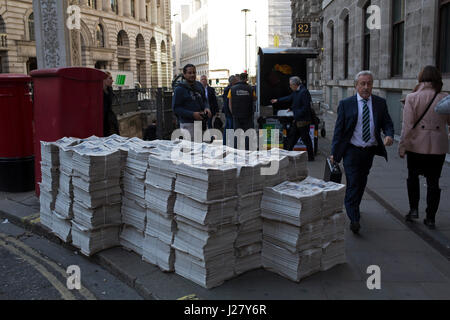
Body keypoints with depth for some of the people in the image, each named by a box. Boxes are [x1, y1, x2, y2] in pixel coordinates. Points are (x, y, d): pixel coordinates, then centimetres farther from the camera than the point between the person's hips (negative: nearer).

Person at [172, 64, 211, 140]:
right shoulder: (179, 89, -6)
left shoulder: (199, 85, 13)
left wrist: (206, 108, 0)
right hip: (187, 124, -6)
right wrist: (192, 114, -19)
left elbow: (204, 100, 24)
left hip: (200, 122, 6)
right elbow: (176, 108, -9)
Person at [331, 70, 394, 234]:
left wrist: (389, 135, -16)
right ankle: (354, 219, -9)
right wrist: (334, 152, -3)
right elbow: (339, 129, -1)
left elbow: (387, 123, 7)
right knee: (353, 184, -9)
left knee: (361, 183, 16)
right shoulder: (345, 104, -2)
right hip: (352, 151, -3)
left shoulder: (380, 103, 5)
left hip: (370, 151, 3)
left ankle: (354, 208, 37)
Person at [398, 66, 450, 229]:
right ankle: (430, 218, 13)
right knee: (433, 181, 8)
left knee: (413, 176, 19)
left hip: (417, 144, -2)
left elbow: (407, 125, -12)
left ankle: (414, 209, 14)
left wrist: (402, 146, -6)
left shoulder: (412, 98, -9)